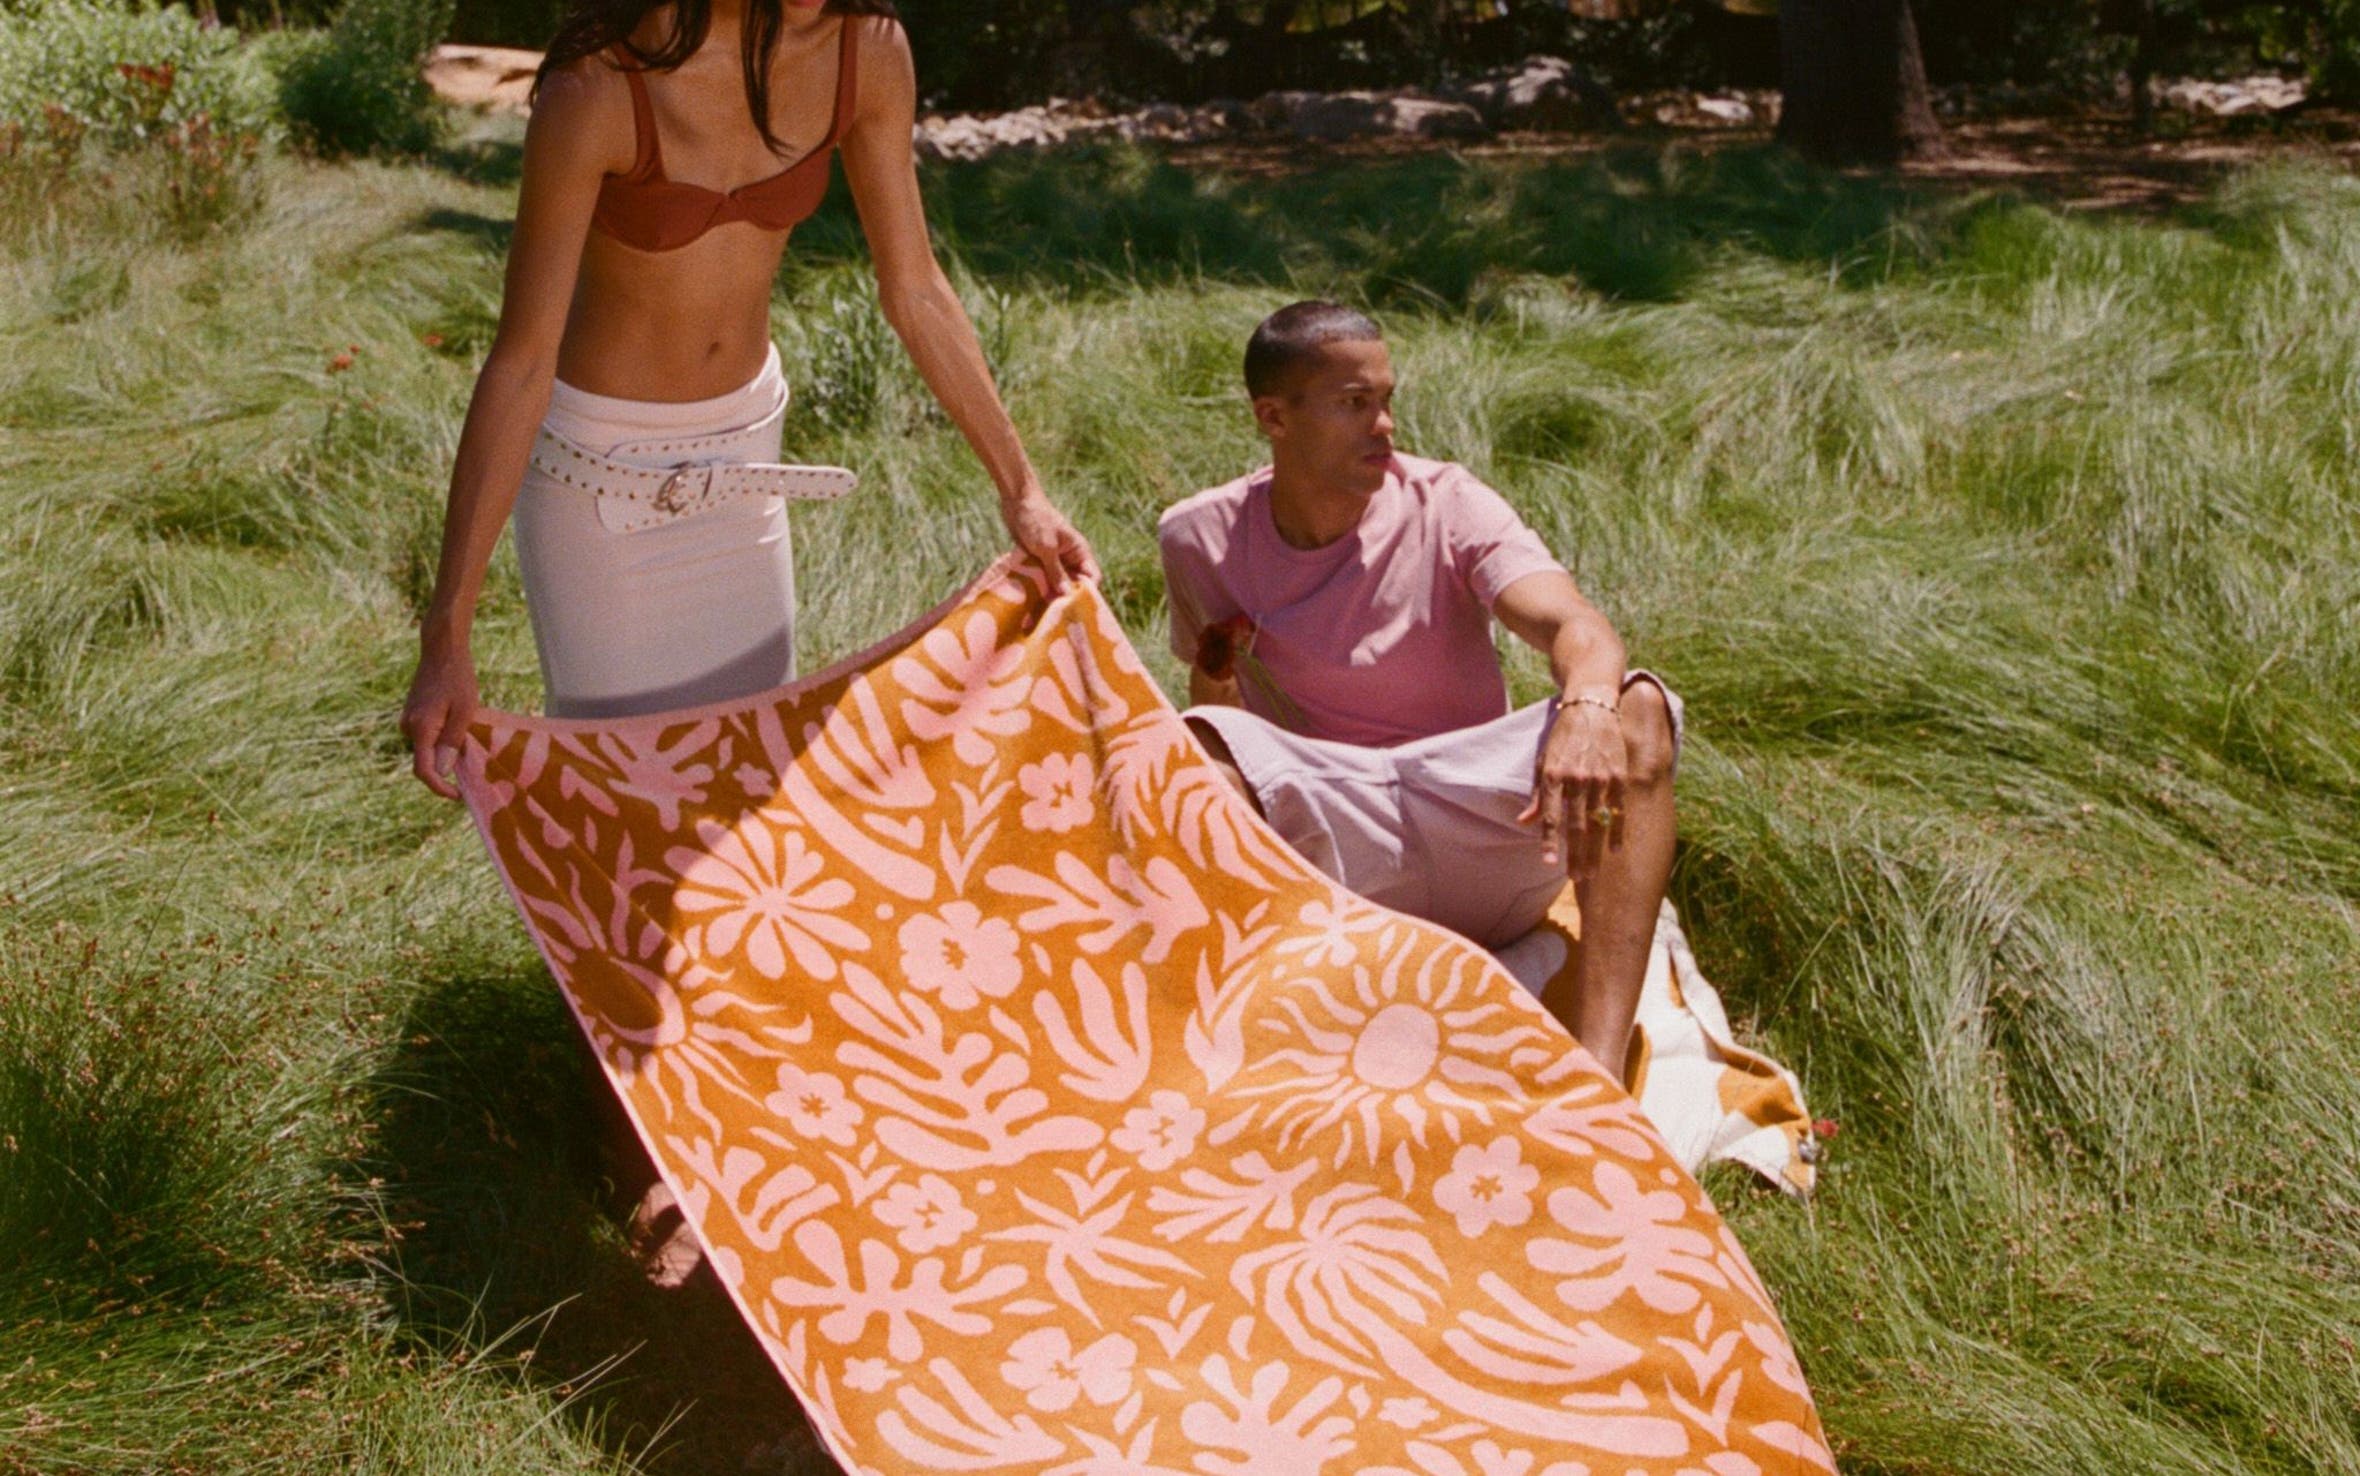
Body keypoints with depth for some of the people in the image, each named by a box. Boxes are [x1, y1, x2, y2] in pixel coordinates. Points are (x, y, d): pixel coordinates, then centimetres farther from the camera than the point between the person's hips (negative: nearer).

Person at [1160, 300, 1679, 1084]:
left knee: (1637, 708, -27)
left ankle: (1597, 1070, -40)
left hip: (1477, 838, 0)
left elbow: (1576, 627, -20)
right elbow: (1214, 712, 14)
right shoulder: (1202, 538, 3)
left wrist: (1587, 710, -45)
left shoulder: (1446, 505, -3)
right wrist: (1217, 678, -13)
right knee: (1201, 741, -27)